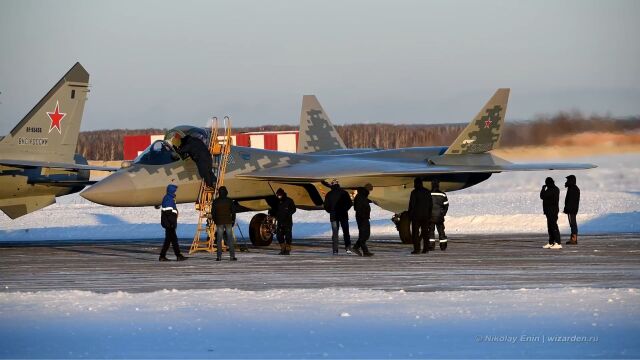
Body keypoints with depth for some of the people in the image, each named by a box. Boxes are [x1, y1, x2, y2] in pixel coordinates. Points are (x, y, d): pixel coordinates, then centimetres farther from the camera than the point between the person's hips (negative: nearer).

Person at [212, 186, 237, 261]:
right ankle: (232, 256, -2)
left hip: (219, 222, 0)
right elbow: (233, 211, 0)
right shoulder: (229, 201, -2)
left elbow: (213, 212, 1)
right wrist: (233, 221, 10)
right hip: (228, 221, 0)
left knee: (219, 240, 3)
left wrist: (215, 221, 14)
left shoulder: (215, 202, -1)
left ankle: (219, 256, -2)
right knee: (230, 239, 2)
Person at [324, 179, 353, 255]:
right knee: (346, 233, 5)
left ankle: (335, 250, -3)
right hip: (343, 215, 0)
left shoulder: (329, 194, -2)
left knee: (335, 233, 3)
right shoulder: (344, 193, -2)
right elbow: (350, 203, 1)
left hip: (333, 216, 0)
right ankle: (348, 248, -4)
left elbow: (326, 206, 0)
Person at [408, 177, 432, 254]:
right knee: (425, 232, 11)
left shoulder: (414, 192, -11)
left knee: (415, 233, -3)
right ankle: (426, 248, 9)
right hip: (425, 216, 6)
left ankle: (416, 249, -8)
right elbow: (431, 205, 11)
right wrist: (429, 215, 17)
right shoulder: (427, 192, 8)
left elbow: (411, 204, -12)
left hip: (416, 216, -6)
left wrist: (410, 214, -4)